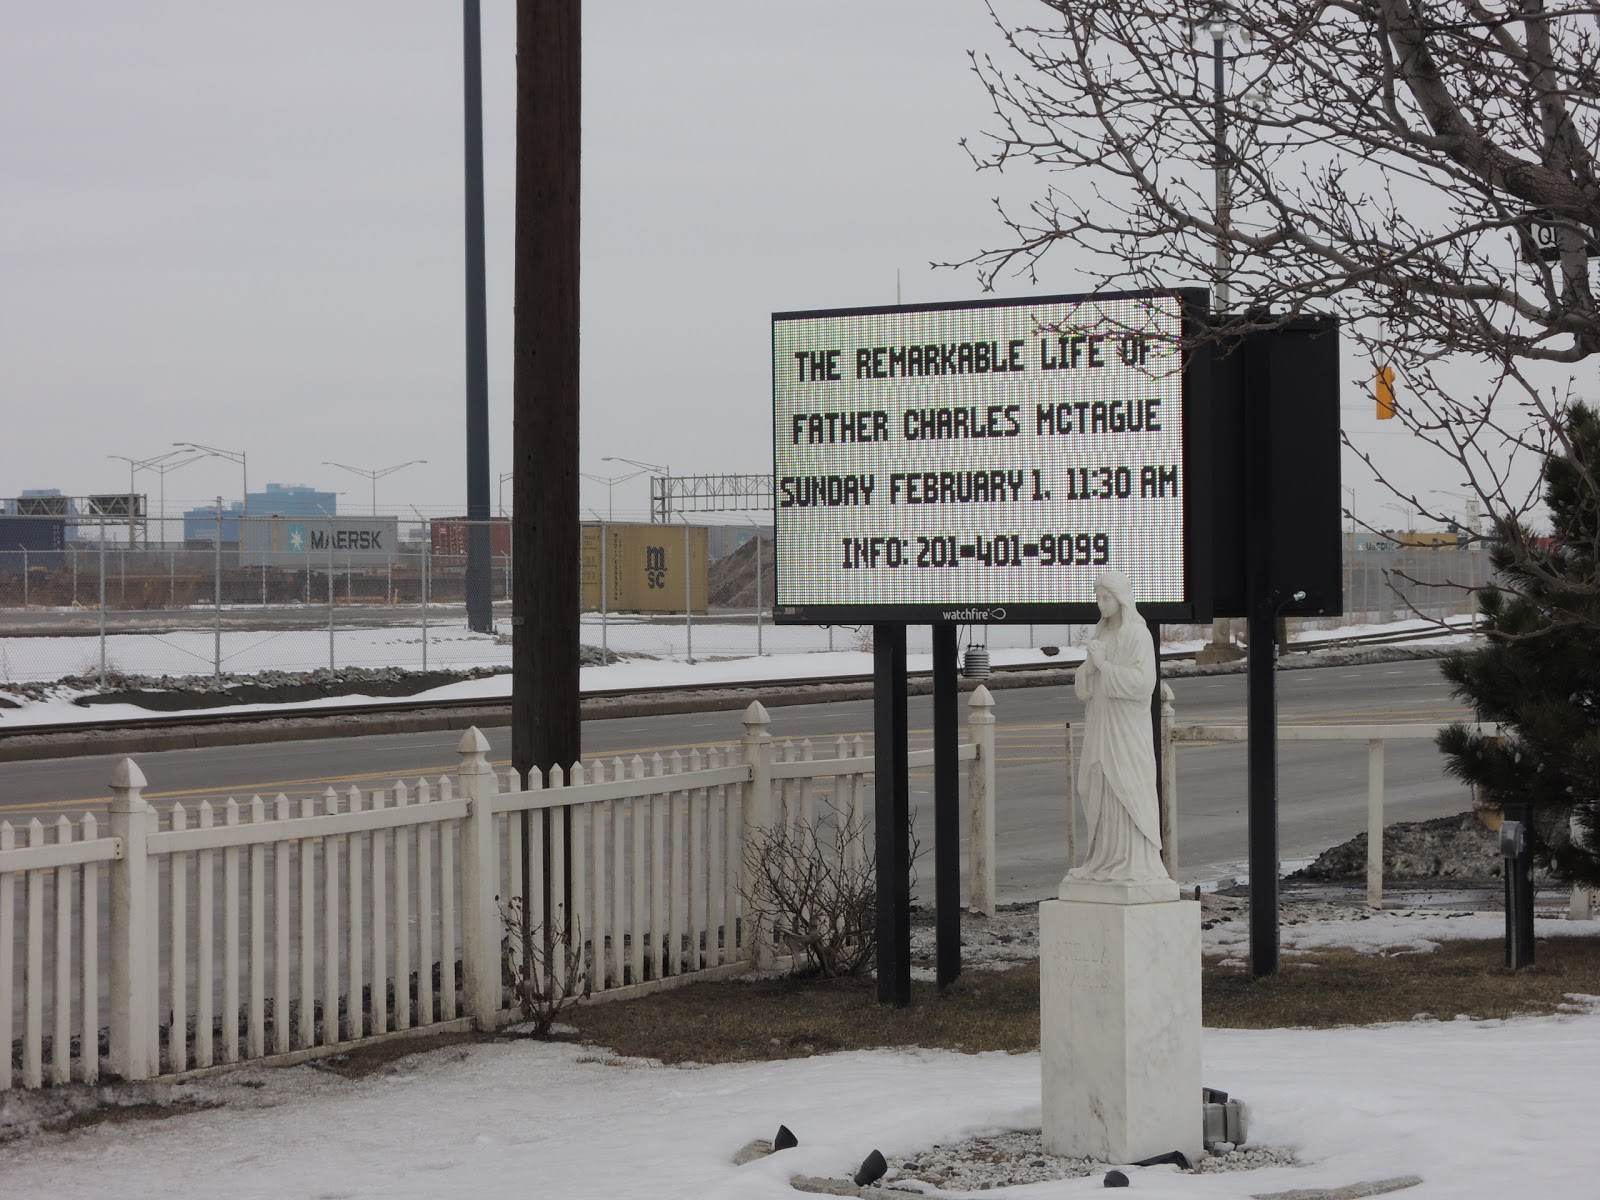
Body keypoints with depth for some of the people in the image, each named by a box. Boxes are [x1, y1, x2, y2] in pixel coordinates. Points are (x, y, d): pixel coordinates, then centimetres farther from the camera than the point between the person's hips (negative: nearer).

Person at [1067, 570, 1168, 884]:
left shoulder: (1137, 635, -8)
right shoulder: (1101, 635, 14)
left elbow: (1143, 682, -18)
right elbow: (1083, 685, 11)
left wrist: (1105, 665, -17)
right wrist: (1091, 664, -10)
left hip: (1126, 728, -7)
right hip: (1099, 726, 8)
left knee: (1126, 793, -9)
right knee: (1101, 794, 6)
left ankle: (1136, 864, -6)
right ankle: (1105, 861, 11)